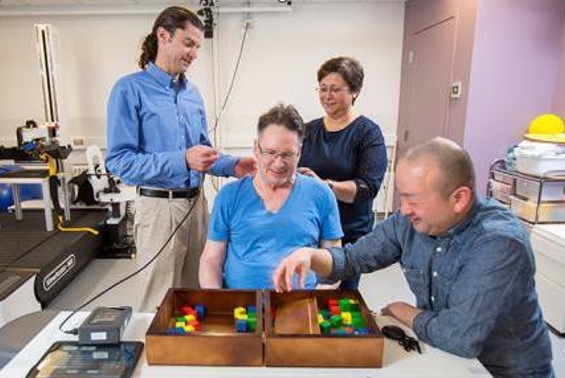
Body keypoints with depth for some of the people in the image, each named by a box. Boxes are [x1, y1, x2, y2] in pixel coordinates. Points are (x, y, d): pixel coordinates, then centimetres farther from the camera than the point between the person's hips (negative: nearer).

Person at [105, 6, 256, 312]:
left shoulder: (193, 93, 10)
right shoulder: (130, 89, -8)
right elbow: (118, 160, -15)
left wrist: (233, 166, -4)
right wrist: (182, 160, -24)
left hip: (196, 202, 6)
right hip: (158, 206, -6)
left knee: (196, 291, 18)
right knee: (160, 301, 5)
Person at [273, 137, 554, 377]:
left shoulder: (499, 243, -28)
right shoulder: (410, 221, -10)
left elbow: (461, 338, -33)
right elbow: (353, 258, -2)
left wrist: (402, 311, -16)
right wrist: (310, 255, -21)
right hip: (440, 353, 5)